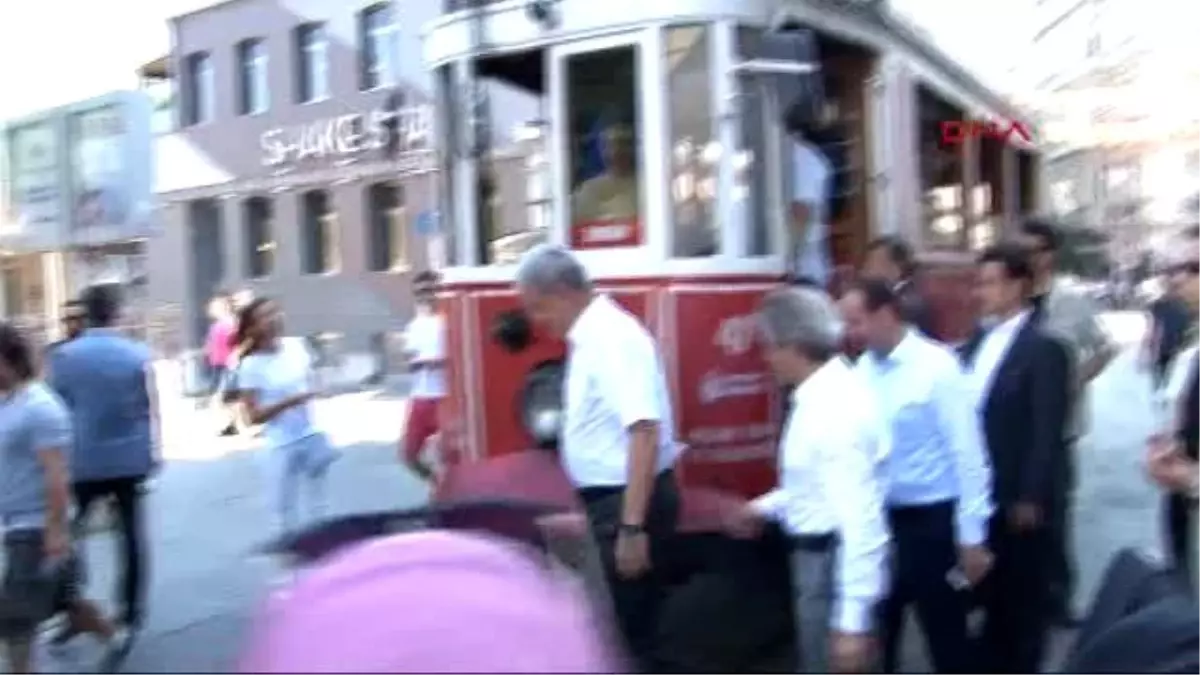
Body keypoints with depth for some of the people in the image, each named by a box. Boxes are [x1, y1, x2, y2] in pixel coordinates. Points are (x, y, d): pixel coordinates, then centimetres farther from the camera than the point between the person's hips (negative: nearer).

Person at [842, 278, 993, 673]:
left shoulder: (936, 366, -15)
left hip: (930, 522, -5)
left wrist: (972, 537, -13)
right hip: (879, 519, 5)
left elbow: (967, 453, -14)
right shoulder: (864, 368, 1)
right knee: (876, 631, 19)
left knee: (945, 636, 12)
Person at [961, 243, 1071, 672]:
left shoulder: (1043, 349, -14)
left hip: (1019, 500, -7)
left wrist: (1031, 499, -17)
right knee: (992, 594, 18)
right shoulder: (981, 343, 8)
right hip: (982, 494, 7)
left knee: (1024, 598, 11)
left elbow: (1048, 432, -16)